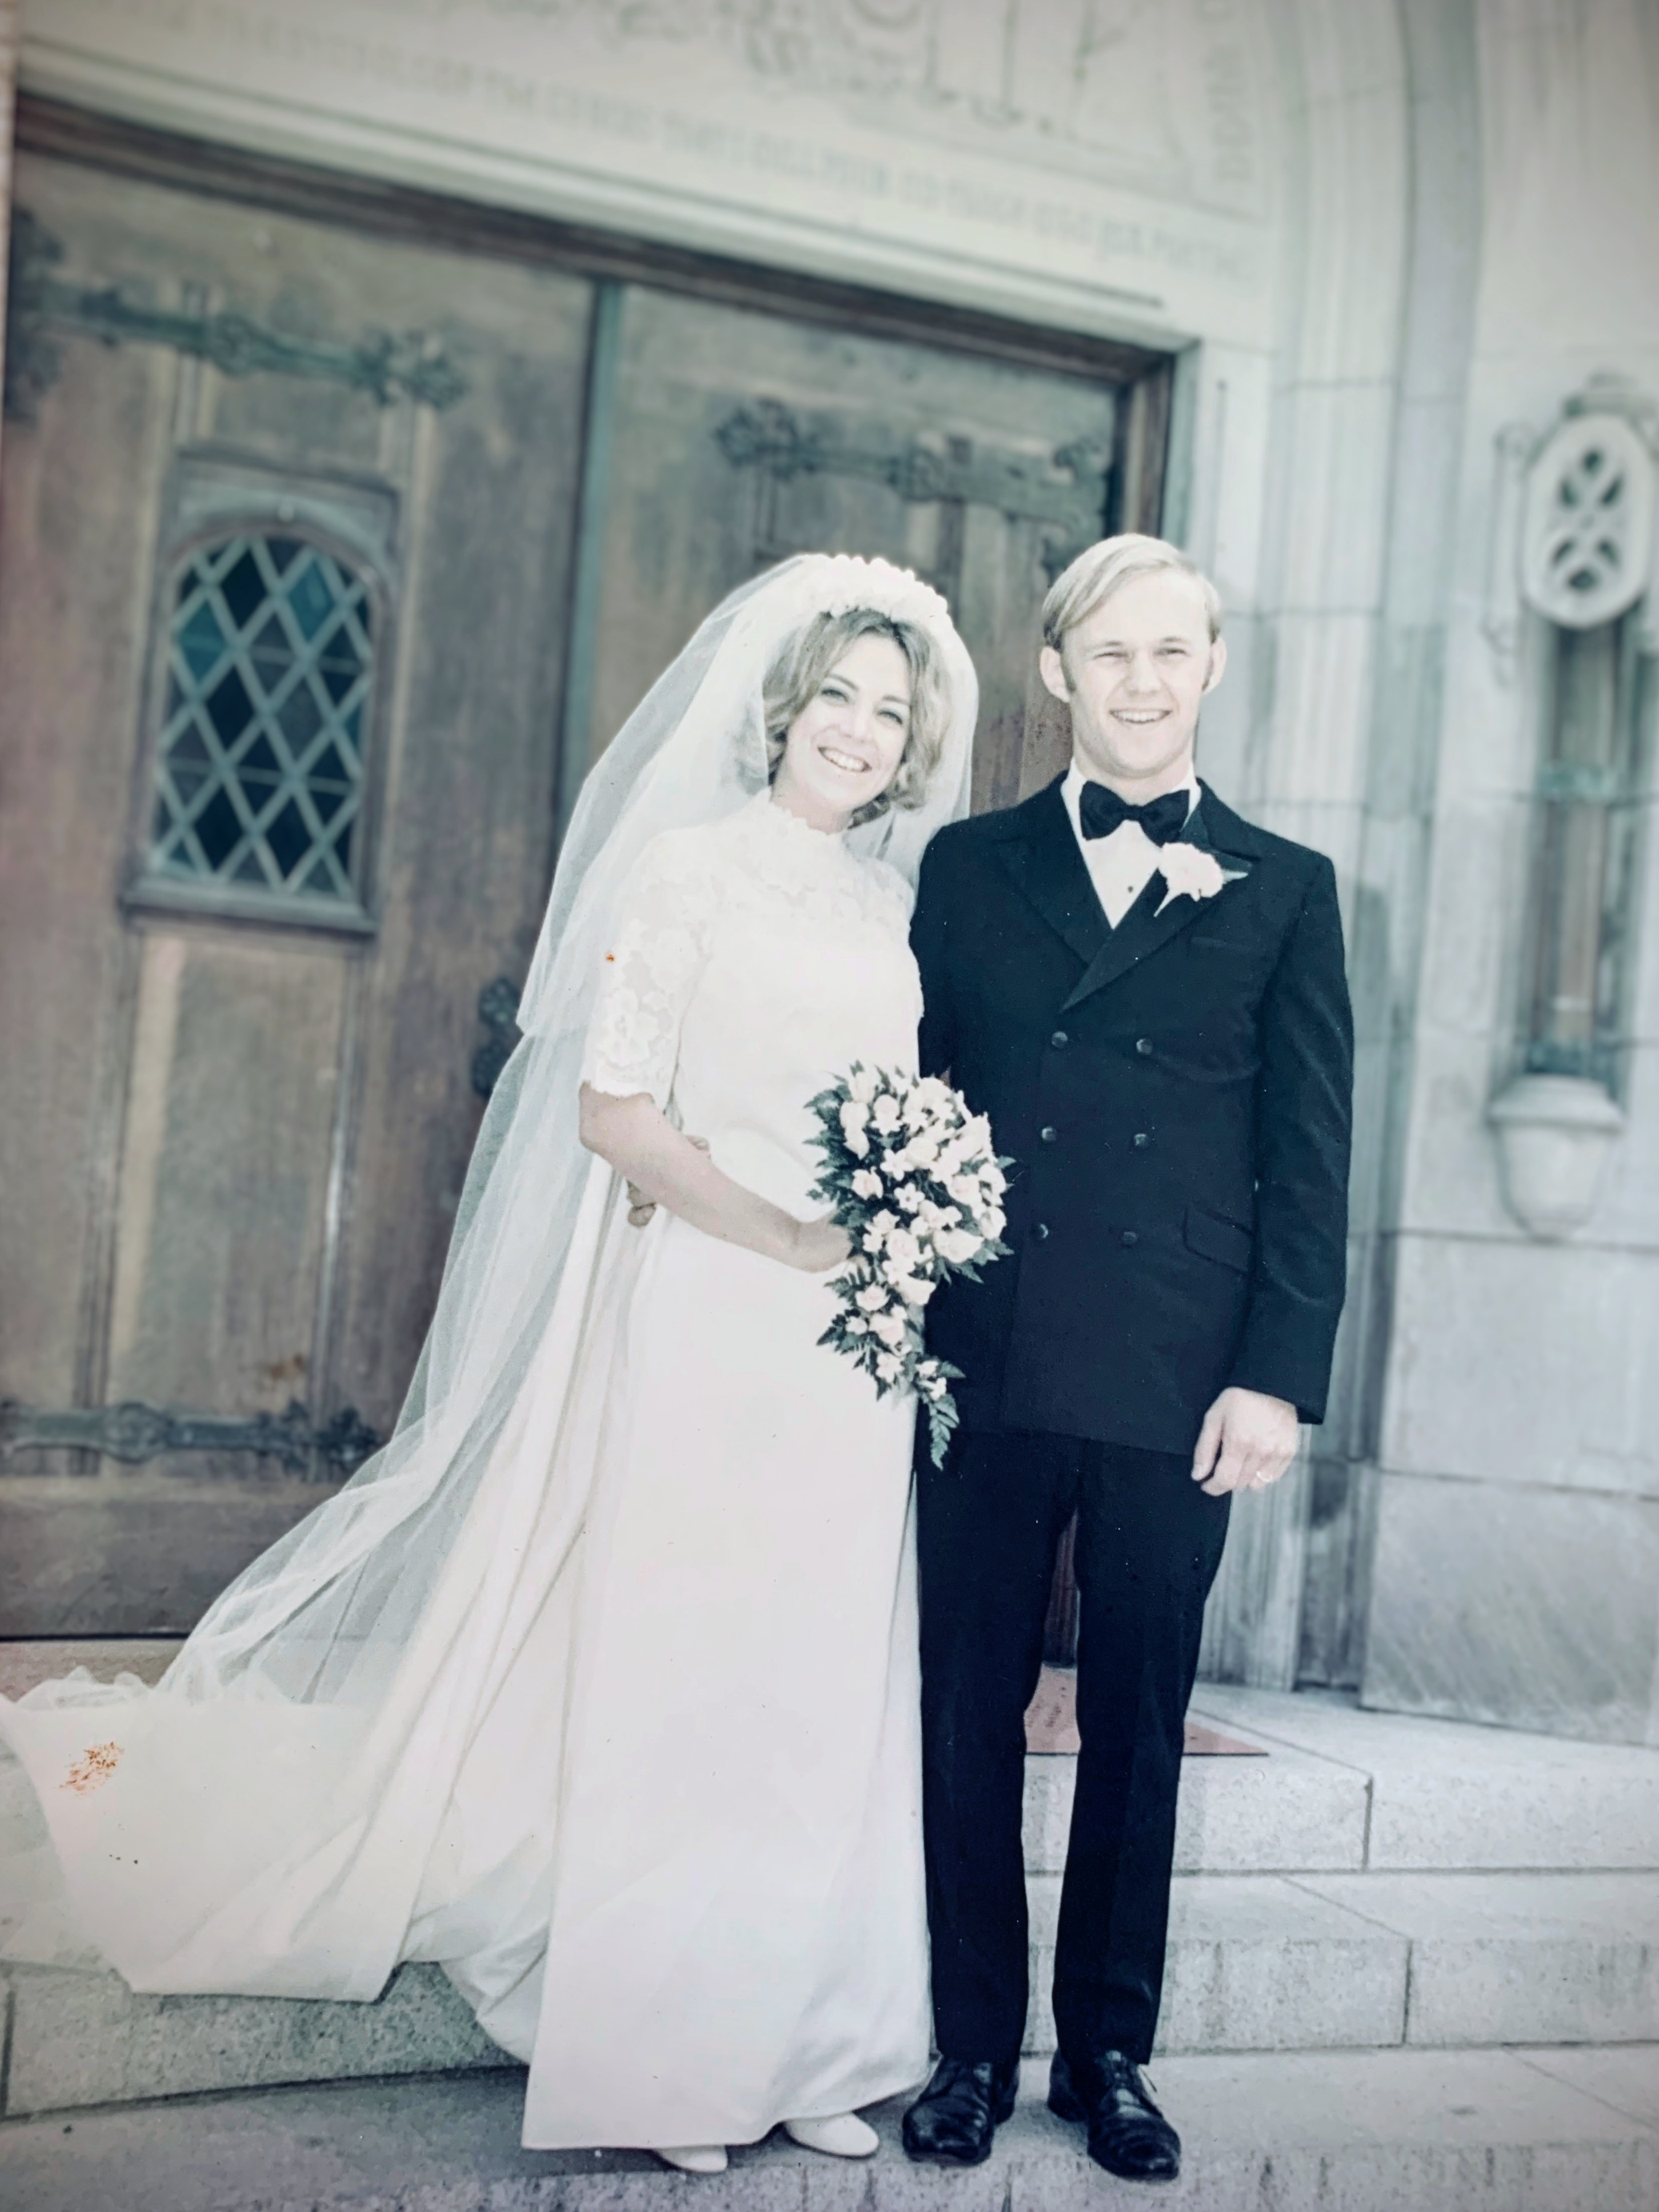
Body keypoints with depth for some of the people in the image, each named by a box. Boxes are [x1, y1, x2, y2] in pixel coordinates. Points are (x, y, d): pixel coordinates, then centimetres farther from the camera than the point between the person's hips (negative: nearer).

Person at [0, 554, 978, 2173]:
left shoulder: (906, 912, 15)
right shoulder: (688, 867, -1)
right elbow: (613, 1106, -9)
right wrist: (790, 1237, -17)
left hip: (855, 1365, 5)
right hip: (700, 1321, -5)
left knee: (822, 1699, 9)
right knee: (667, 1674, 1)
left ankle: (788, 2046, 21)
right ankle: (655, 2058, 15)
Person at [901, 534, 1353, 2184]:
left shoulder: (1285, 889, 7)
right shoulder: (967, 866, 10)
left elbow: (1309, 1161, 3)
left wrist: (1279, 1376, -5)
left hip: (1182, 1383, 0)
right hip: (985, 1365, 1)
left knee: (1139, 1725, 11)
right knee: (968, 1717, 8)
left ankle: (1108, 2053, 26)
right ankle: (972, 2047, 24)